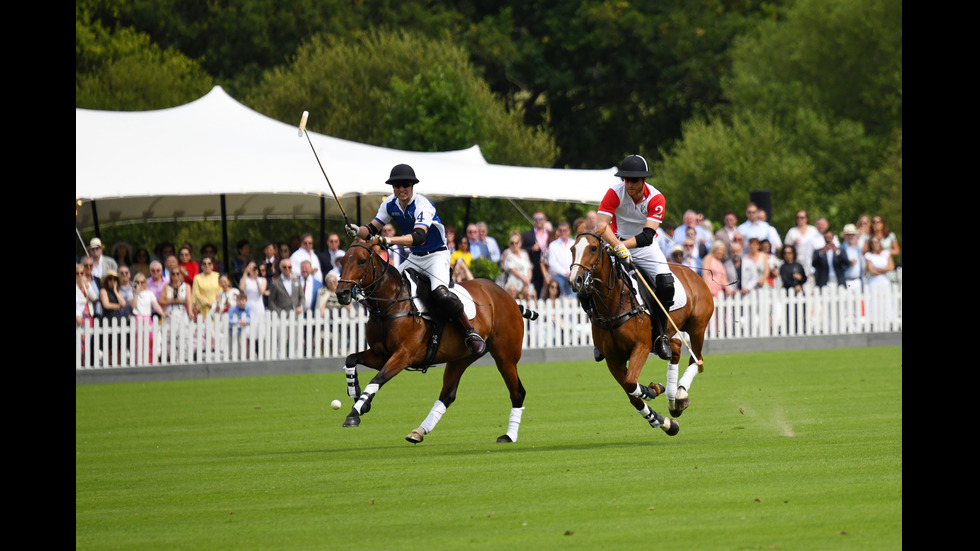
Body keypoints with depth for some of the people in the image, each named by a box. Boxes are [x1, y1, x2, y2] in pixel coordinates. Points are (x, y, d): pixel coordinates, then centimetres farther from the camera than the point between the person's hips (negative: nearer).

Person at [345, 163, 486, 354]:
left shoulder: (423, 206, -25)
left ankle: (472, 333, -18)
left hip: (436, 255, -7)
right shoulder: (390, 204, -3)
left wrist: (388, 240, -52)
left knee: (440, 294, -31)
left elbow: (418, 237, -39)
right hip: (414, 258, 7)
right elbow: (372, 229, 2)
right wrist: (358, 231, -22)